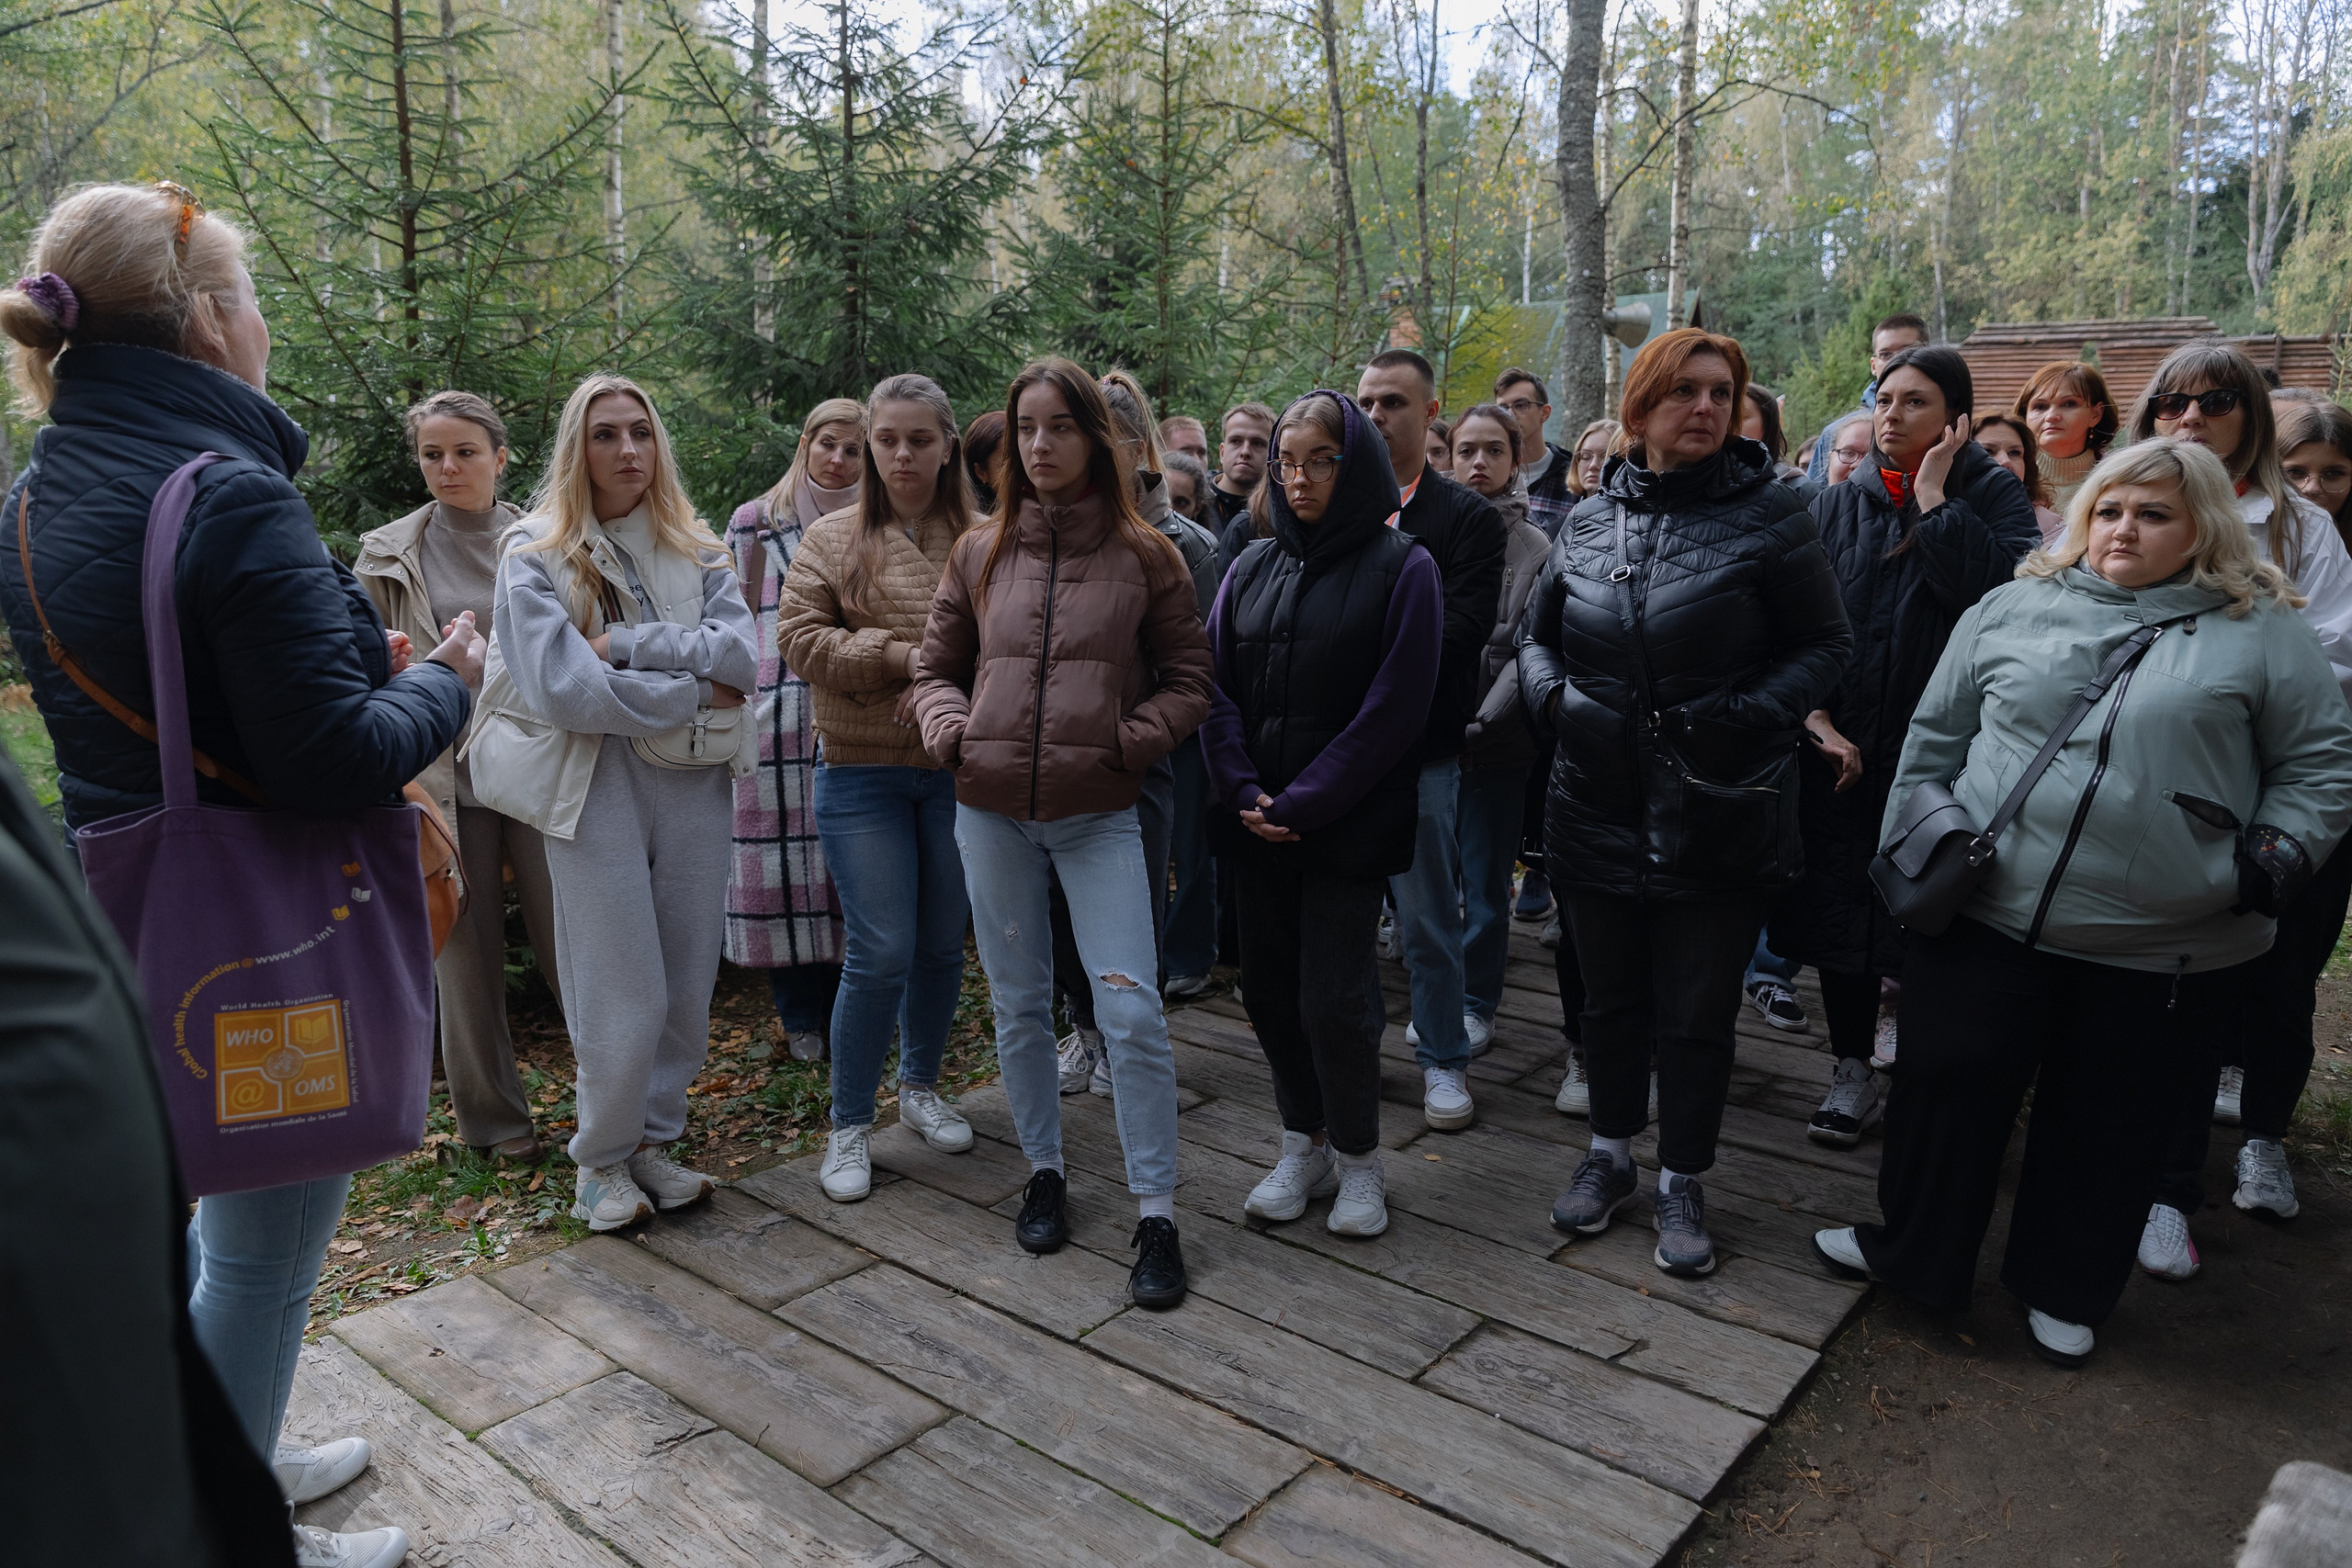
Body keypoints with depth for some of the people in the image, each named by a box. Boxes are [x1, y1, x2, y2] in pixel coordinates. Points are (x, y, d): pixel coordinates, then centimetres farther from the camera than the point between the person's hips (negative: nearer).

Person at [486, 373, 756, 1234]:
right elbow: (563, 688, -14)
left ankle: (652, 1141, 28)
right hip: (597, 785, -4)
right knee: (624, 999, -1)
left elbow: (739, 653, -5)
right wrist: (694, 688, -10)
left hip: (695, 782, 4)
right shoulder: (536, 556, -1)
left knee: (688, 986, 9)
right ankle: (602, 1161, 21)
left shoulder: (696, 552, 12)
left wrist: (622, 645, -13)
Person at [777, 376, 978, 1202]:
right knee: (879, 954, -3)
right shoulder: (833, 539, 1)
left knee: (943, 946, 13)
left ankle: (920, 1087, 36)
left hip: (959, 770, 2)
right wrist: (903, 655, -15)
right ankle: (849, 1125, 15)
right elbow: (801, 639, -6)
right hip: (863, 775, -2)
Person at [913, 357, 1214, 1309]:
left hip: (1099, 814, -3)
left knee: (1131, 1010, -8)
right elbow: (936, 668, 16)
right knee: (1019, 1004, 13)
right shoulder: (980, 553, 8)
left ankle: (1156, 1213, 5)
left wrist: (1127, 738, -11)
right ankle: (1043, 1171, 31)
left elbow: (1189, 683, 4)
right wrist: (952, 729, -4)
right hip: (991, 811, 3)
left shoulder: (1143, 555, 1)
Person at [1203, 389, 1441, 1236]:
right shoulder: (1253, 567, 9)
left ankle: (1358, 1159, 20)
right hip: (1257, 820, 5)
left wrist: (1304, 804, -13)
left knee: (1332, 997, -3)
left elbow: (1394, 710, -10)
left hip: (1350, 823, -5)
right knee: (1269, 986, 10)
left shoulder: (1402, 567, -5)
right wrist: (1245, 792, -9)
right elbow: (1218, 688, 6)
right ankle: (1304, 1148, 29)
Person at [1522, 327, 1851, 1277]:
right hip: (1597, 807, 4)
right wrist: (1552, 694, -5)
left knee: (1697, 1013, 10)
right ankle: (1611, 1155, 40)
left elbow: (1824, 645, -2)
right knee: (1612, 996, 19)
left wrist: (1754, 716, -19)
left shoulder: (1768, 515, -6)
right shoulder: (1590, 520, 4)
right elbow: (1539, 631, 15)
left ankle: (1683, 1183, 31)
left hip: (1718, 819, -3)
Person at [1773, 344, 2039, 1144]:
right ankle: (1853, 1071, 21)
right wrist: (1816, 718, -8)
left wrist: (1934, 501, -13)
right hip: (1841, 748, 3)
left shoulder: (1993, 497, 2)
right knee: (1839, 905, 7)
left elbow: (2000, 593, -19)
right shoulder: (1836, 506, 9)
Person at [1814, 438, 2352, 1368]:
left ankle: (2066, 1290, 33)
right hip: (1985, 916, 1)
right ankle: (1913, 1252, 29)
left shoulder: (2260, 633, 3)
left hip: (2158, 950, -1)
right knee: (1947, 1090, 8)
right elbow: (1937, 734, 10)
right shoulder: (2013, 608, 6)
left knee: (2107, 1125, 12)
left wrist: (2276, 856, -7)